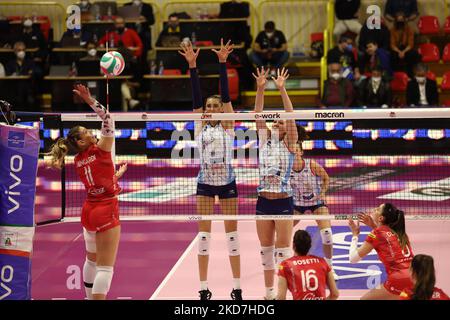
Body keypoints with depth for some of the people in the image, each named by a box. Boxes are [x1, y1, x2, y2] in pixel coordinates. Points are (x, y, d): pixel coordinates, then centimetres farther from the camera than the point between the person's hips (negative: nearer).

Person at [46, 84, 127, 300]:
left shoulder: (78, 161, 5)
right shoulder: (99, 151, -14)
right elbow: (108, 120, -20)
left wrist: (117, 174, 27)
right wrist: (90, 100, -28)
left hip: (89, 210, 8)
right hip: (106, 212, -8)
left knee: (92, 260, 25)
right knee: (105, 267, -8)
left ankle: (90, 297, 39)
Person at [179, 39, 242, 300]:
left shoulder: (228, 126, 2)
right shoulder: (200, 127, 6)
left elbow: (226, 95, -8)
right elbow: (196, 97, -3)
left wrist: (223, 63, -17)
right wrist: (192, 66, -13)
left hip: (227, 182, -2)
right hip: (205, 182, 2)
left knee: (232, 233, 3)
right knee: (204, 234, 2)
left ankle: (237, 288, 10)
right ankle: (204, 288, 8)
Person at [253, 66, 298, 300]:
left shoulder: (289, 144, 0)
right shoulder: (264, 141, 9)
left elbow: (290, 115, -12)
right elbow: (258, 115, -1)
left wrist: (282, 89, -20)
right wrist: (260, 88, -12)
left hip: (283, 202, -4)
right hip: (263, 202, 4)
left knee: (283, 250, -4)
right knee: (266, 250, 10)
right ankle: (269, 292, 19)